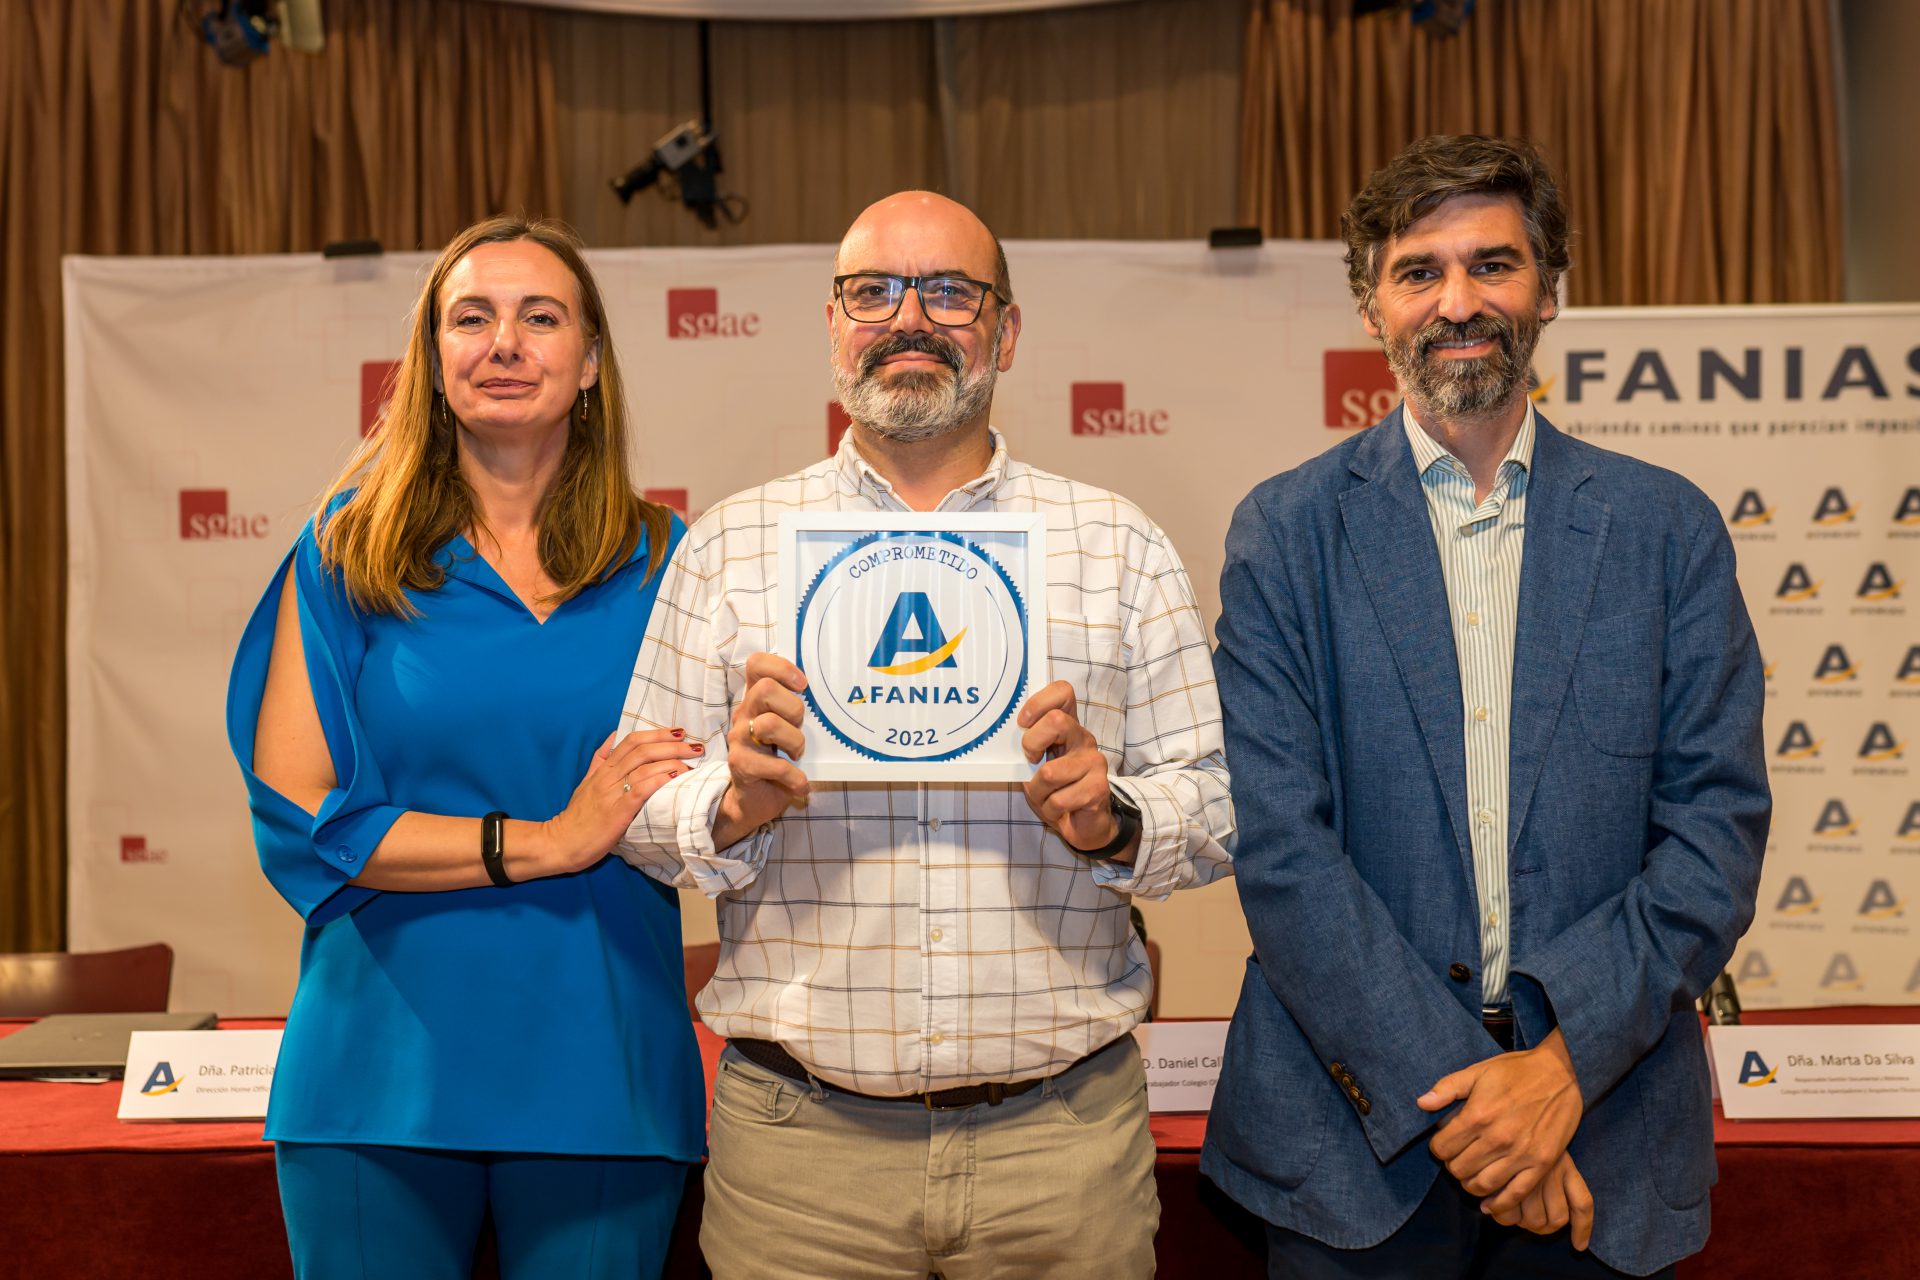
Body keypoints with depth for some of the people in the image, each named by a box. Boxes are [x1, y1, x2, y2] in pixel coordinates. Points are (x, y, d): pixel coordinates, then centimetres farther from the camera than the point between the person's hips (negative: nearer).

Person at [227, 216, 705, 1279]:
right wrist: (542, 840, -15)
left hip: (602, 1076, 1)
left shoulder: (660, 561, 4)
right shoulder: (346, 550, 0)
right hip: (382, 1067, -1)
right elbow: (294, 817, -8)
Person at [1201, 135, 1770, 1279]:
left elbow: (1718, 823, -2)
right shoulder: (1285, 532, -2)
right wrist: (1447, 1091, -14)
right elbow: (1280, 843, -9)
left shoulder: (1669, 528, 3)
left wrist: (1568, 1060, -13)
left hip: (1606, 1127, 2)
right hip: (1356, 1128, -1)